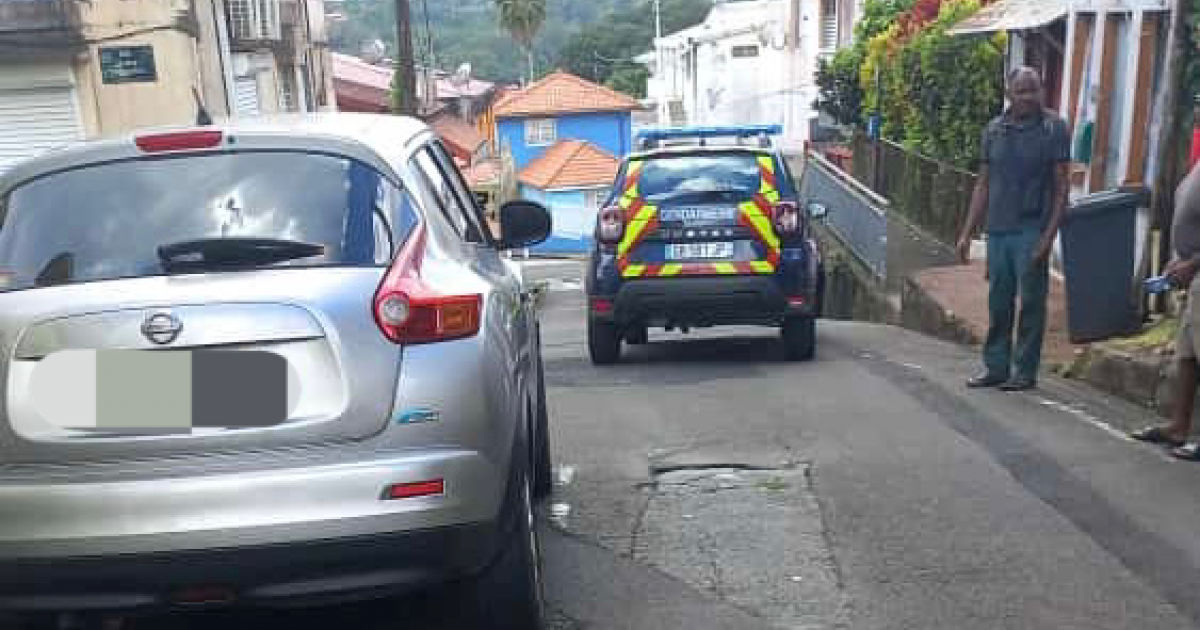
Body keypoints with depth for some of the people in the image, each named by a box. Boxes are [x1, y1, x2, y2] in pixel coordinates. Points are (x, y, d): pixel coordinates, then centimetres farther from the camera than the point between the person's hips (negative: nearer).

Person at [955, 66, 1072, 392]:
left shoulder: (1054, 128, -1)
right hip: (997, 230, 4)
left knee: (1031, 303, 1)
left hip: (1031, 231, -4)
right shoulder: (995, 129, 10)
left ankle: (1025, 370, 10)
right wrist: (967, 233, 9)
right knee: (998, 304, 9)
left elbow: (1062, 185, -3)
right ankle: (995, 367, 18)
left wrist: (1049, 234, -12)